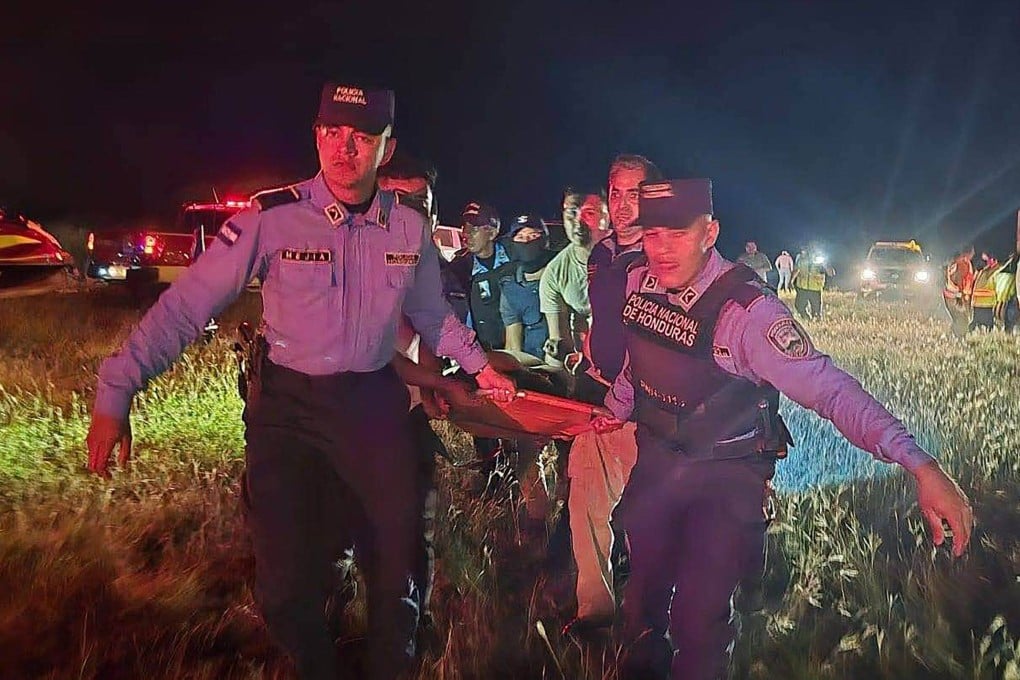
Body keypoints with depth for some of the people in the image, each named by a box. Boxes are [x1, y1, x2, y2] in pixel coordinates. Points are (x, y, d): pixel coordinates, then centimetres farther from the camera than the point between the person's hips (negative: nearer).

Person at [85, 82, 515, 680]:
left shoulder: (410, 228, -2)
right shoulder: (272, 219, -14)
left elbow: (431, 311, 17)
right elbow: (186, 307, -14)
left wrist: (479, 364, 19)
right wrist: (115, 395, -19)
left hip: (375, 404, 3)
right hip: (287, 407, -2)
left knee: (397, 558, 11)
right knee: (287, 580, 0)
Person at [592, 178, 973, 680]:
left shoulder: (746, 308, -27)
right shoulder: (639, 283, -9)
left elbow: (829, 388, -33)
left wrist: (922, 467, -41)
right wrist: (614, 411, 22)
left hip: (726, 477, -5)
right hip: (657, 459, 5)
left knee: (696, 618, -4)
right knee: (644, 588, 21)